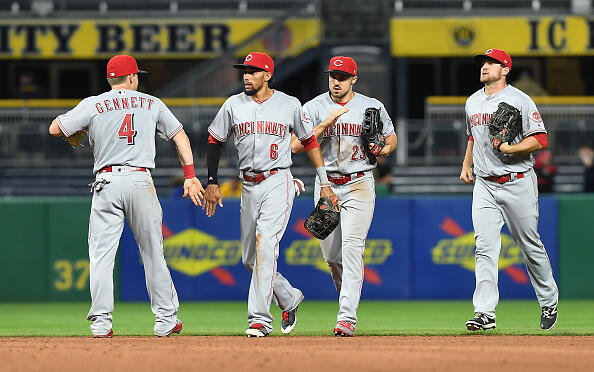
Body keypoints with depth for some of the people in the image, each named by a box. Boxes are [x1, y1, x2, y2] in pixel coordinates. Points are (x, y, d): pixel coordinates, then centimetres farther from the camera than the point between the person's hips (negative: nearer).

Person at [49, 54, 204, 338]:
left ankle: (101, 322, -8)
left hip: (106, 183, -1)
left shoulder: (93, 105, 4)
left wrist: (75, 131, 24)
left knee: (101, 253, 0)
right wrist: (190, 176, 10)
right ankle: (166, 319, 12)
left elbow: (55, 129, 3)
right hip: (141, 181, 1)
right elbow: (180, 136, 12)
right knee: (153, 252, 9)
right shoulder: (152, 104, 12)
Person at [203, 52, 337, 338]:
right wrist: (212, 182, 6)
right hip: (249, 186, 5)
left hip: (278, 183, -5)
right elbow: (215, 141, 13)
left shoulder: (290, 105, 0)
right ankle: (289, 298, 30)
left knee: (265, 246, -20)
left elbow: (309, 141, 9)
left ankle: (260, 318, -23)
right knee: (249, 257, 6)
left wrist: (324, 183, 7)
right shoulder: (233, 105, 5)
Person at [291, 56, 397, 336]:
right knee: (331, 255, 6)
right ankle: (347, 292, 36)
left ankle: (347, 317, -21)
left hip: (359, 184, -2)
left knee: (352, 247, -16)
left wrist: (381, 150, -8)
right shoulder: (314, 108, 2)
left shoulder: (373, 107, 3)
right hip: (326, 185, 2)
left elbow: (391, 140, 15)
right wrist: (326, 123, -17)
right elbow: (296, 145, -8)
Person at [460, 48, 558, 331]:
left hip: (518, 183, -5)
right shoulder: (473, 103, 13)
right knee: (485, 247, -8)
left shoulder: (520, 101, -7)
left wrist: (510, 148, -24)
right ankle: (485, 313, -14)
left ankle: (549, 301, 26)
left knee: (530, 245, 6)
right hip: (484, 185, 5)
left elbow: (540, 140, -12)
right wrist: (466, 165, 16)